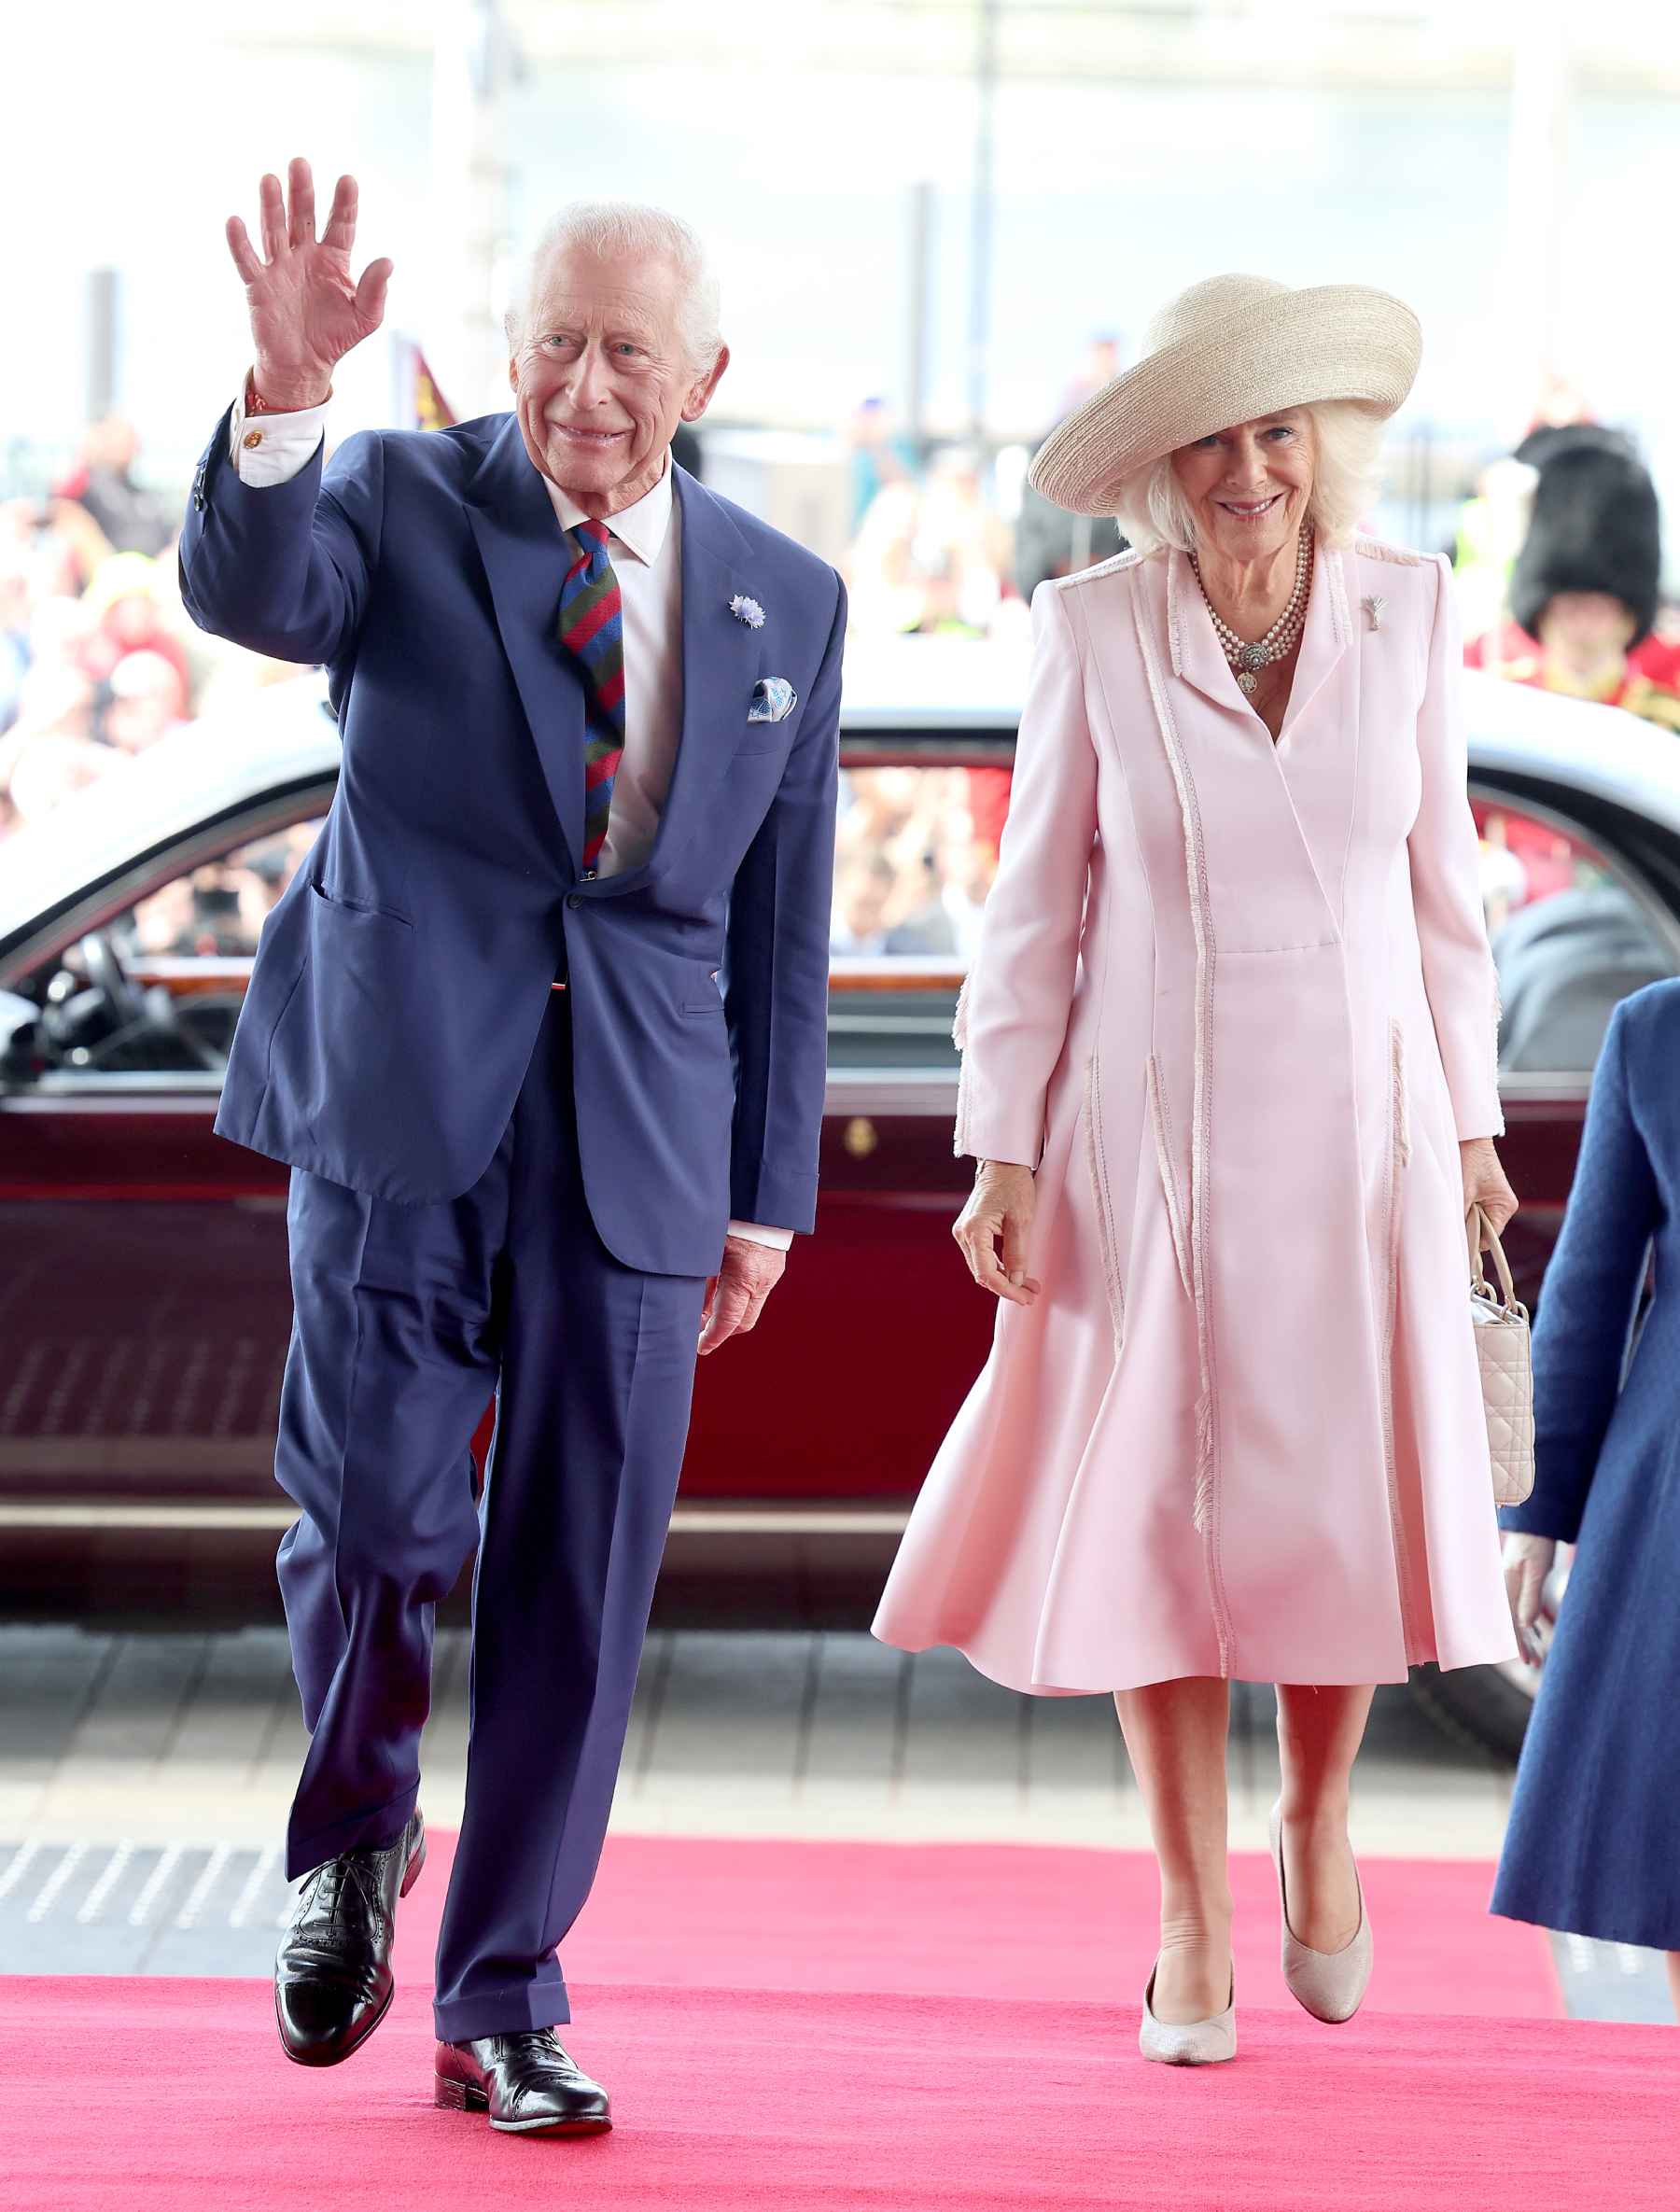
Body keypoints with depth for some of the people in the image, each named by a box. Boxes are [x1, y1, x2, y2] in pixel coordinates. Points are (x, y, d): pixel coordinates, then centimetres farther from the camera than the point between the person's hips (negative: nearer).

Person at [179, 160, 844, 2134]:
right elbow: (244, 588, -20)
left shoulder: (785, 605, 11)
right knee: (378, 1507, -13)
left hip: (639, 1135, 2)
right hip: (401, 1084, -2)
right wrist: (284, 400, -38)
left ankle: (500, 2011, 15)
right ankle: (353, 1836, 18)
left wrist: (769, 1193, 10)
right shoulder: (398, 502, 3)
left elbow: (782, 927, 13)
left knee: (578, 1583, 3)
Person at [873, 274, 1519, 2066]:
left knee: (1356, 1510, 2)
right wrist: (1005, 1152, -6)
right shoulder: (1095, 632, -7)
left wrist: (1467, 1117, 8)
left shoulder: (1406, 610, -2)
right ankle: (1193, 1919, 17)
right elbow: (1037, 900, -2)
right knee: (1165, 1514, 2)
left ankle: (1318, 1817, 31)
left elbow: (1439, 876, 7)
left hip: (1359, 1128, 1)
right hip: (1155, 1137, -1)